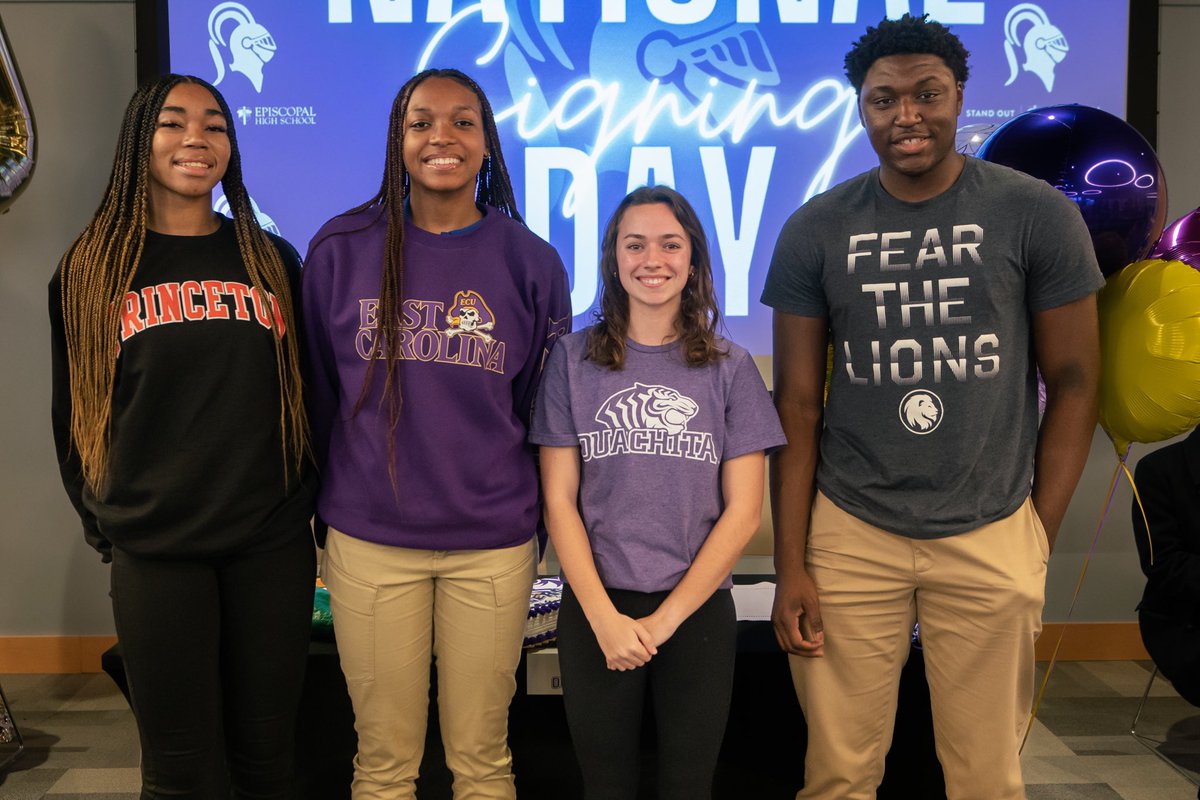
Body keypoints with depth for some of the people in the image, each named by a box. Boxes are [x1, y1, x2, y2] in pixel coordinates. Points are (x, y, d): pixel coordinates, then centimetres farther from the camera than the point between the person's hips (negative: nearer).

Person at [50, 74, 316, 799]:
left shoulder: (272, 261, 7)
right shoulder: (91, 269, 4)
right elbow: (75, 410, 10)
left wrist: (312, 500, 6)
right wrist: (101, 519, 6)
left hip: (273, 546, 1)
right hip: (154, 550, -1)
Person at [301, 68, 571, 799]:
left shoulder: (530, 262, -1)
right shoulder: (341, 249, -1)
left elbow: (544, 409, 7)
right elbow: (318, 393, 9)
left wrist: (536, 519, 9)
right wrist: (331, 497, 12)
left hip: (493, 545, 0)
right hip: (368, 540, 0)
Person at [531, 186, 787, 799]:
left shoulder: (729, 368, 1)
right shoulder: (573, 360, 1)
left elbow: (743, 511, -2)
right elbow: (559, 501, -2)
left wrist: (665, 617, -8)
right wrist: (604, 617, -10)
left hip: (698, 608, 0)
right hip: (595, 610, 0)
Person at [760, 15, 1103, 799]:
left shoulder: (1038, 215, -2)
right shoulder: (815, 230, 0)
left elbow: (1073, 382, 3)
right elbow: (798, 404, 2)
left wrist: (1042, 538, 0)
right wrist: (790, 563, -1)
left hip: (991, 537, 0)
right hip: (849, 534, 1)